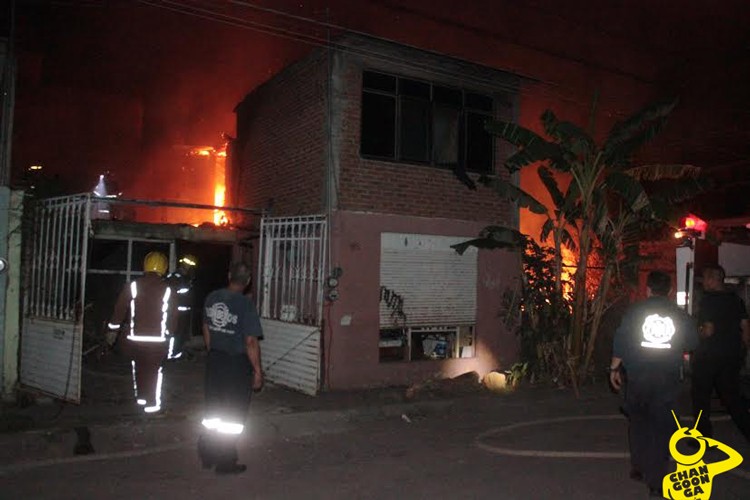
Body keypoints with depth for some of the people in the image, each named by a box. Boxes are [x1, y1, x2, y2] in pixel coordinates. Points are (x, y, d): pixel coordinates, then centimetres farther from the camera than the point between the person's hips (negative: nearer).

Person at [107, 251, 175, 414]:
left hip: (136, 338, 1)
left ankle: (140, 396, 32)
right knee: (154, 370, 11)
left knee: (139, 367, 21)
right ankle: (152, 403, 13)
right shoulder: (166, 290, -4)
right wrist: (168, 333, 18)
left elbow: (119, 309, -1)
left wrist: (113, 329, 11)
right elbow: (171, 316, 3)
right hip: (157, 339, -1)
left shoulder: (133, 286, -4)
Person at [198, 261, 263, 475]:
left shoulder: (212, 297, 1)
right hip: (236, 363, -6)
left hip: (214, 360, 6)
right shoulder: (245, 304, -19)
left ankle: (207, 456, 30)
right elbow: (251, 341, -20)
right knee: (233, 415, 8)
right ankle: (226, 463, 18)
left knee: (213, 409, 19)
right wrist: (258, 371, -12)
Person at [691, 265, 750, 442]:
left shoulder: (708, 300, -15)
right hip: (732, 355, 6)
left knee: (701, 396, 8)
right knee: (731, 396, 15)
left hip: (708, 355, -6)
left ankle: (704, 436, 15)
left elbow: (708, 330, -21)